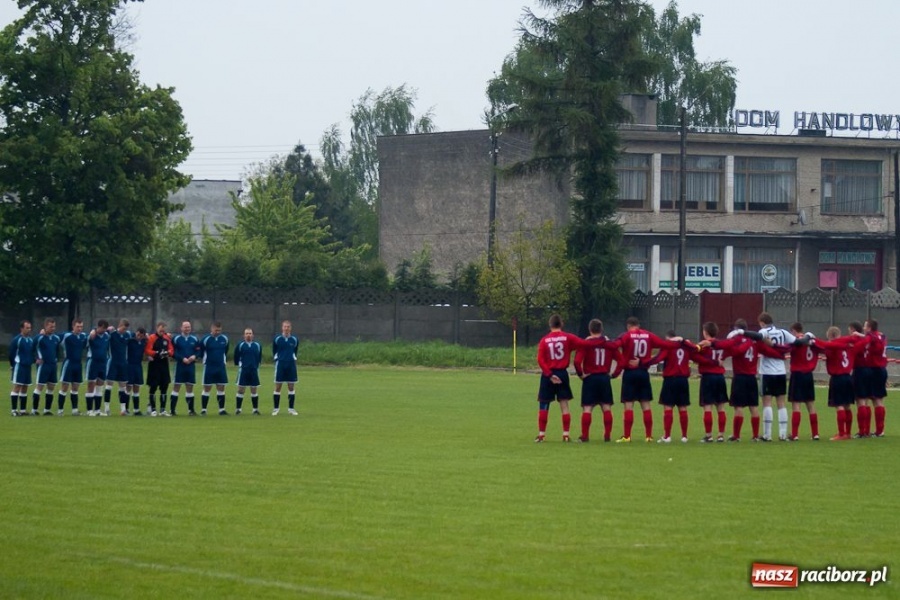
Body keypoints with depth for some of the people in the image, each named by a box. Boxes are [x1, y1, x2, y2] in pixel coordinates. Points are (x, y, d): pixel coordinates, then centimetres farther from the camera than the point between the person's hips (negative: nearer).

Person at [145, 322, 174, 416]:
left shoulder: (167, 338, 8)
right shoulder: (151, 338, -9)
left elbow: (171, 350, 10)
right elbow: (147, 350, -15)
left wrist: (167, 353, -11)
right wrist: (157, 353, -25)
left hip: (164, 364, 5)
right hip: (154, 365, -5)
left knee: (164, 387, 6)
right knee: (153, 387, -1)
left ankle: (162, 410, 13)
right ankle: (153, 410, 6)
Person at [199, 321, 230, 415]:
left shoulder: (225, 339, 3)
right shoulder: (205, 339, -9)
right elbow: (201, 353, -1)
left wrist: (224, 360, 11)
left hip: (221, 367, 3)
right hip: (209, 367, -3)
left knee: (221, 388, 4)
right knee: (207, 389, 1)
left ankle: (222, 409, 9)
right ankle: (203, 410, 7)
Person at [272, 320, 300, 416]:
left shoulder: (295, 339, 3)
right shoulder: (277, 339, -1)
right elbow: (274, 351, 11)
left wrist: (293, 359, 12)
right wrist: (277, 359, 9)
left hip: (291, 365, 1)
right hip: (280, 365, -1)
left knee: (291, 387, 3)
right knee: (278, 387, -1)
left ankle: (291, 408, 10)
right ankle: (275, 408, 7)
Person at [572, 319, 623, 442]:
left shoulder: (585, 343, -7)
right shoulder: (609, 344, 4)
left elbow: (577, 361, -18)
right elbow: (621, 360, 2)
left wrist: (581, 374, -5)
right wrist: (614, 374, 7)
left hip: (590, 377, -3)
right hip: (605, 377, 3)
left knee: (587, 408, 0)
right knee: (606, 407, 9)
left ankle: (585, 436, -3)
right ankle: (607, 435, 7)